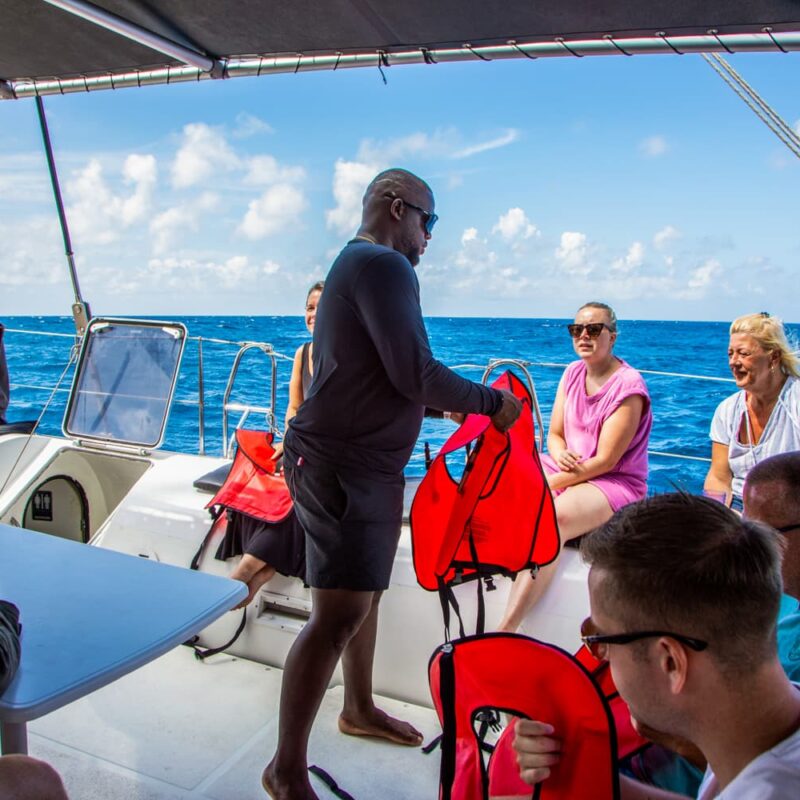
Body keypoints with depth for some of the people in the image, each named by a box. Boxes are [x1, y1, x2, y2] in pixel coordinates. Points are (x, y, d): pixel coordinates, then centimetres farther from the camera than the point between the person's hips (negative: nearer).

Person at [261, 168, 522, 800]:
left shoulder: (355, 264, 19)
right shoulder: (383, 265, -14)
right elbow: (416, 373, -21)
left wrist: (441, 402, 17)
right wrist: (491, 403, -7)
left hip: (367, 462, 11)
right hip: (344, 466, -11)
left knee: (365, 589, 20)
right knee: (340, 614, -9)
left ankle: (360, 709, 38)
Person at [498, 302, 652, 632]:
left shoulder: (628, 385, -14)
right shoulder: (572, 373, 7)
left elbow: (605, 460, -18)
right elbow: (554, 435, 10)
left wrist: (545, 484, -20)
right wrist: (559, 455, -15)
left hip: (617, 484, -8)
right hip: (569, 470, 8)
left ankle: (505, 631, -40)